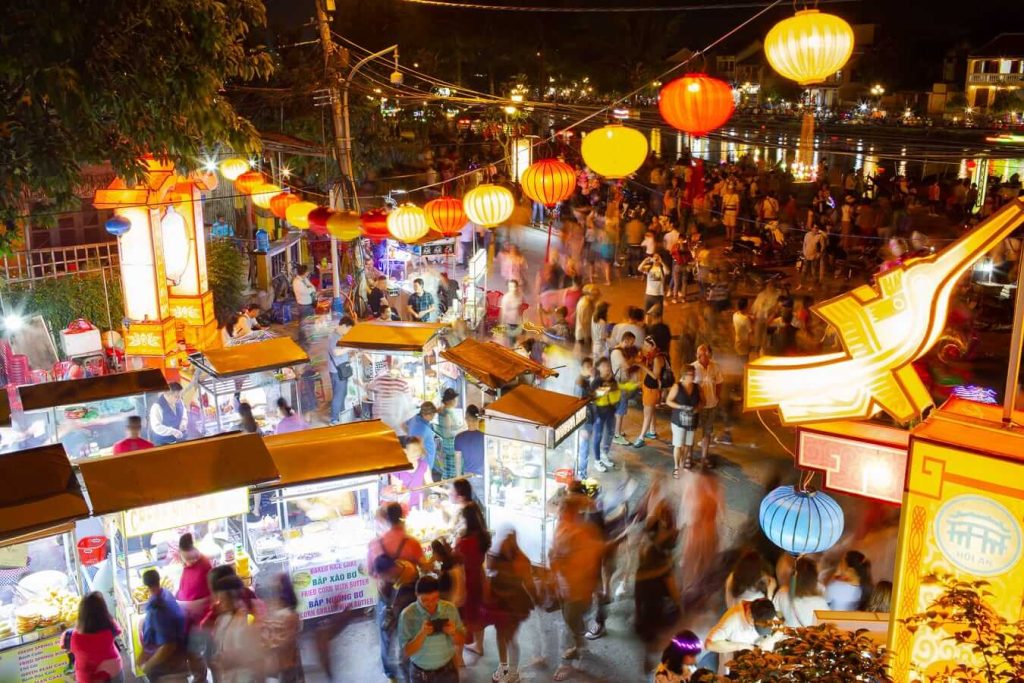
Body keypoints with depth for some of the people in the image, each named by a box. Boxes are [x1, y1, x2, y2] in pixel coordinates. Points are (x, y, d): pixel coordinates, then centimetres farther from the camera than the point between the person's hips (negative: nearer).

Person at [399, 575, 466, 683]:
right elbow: (406, 652, -15)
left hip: (447, 670, 2)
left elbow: (461, 642, -1)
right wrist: (422, 634, -31)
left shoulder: (450, 609, -10)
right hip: (420, 674, -1)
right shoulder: (407, 615, -17)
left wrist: (453, 633, -23)